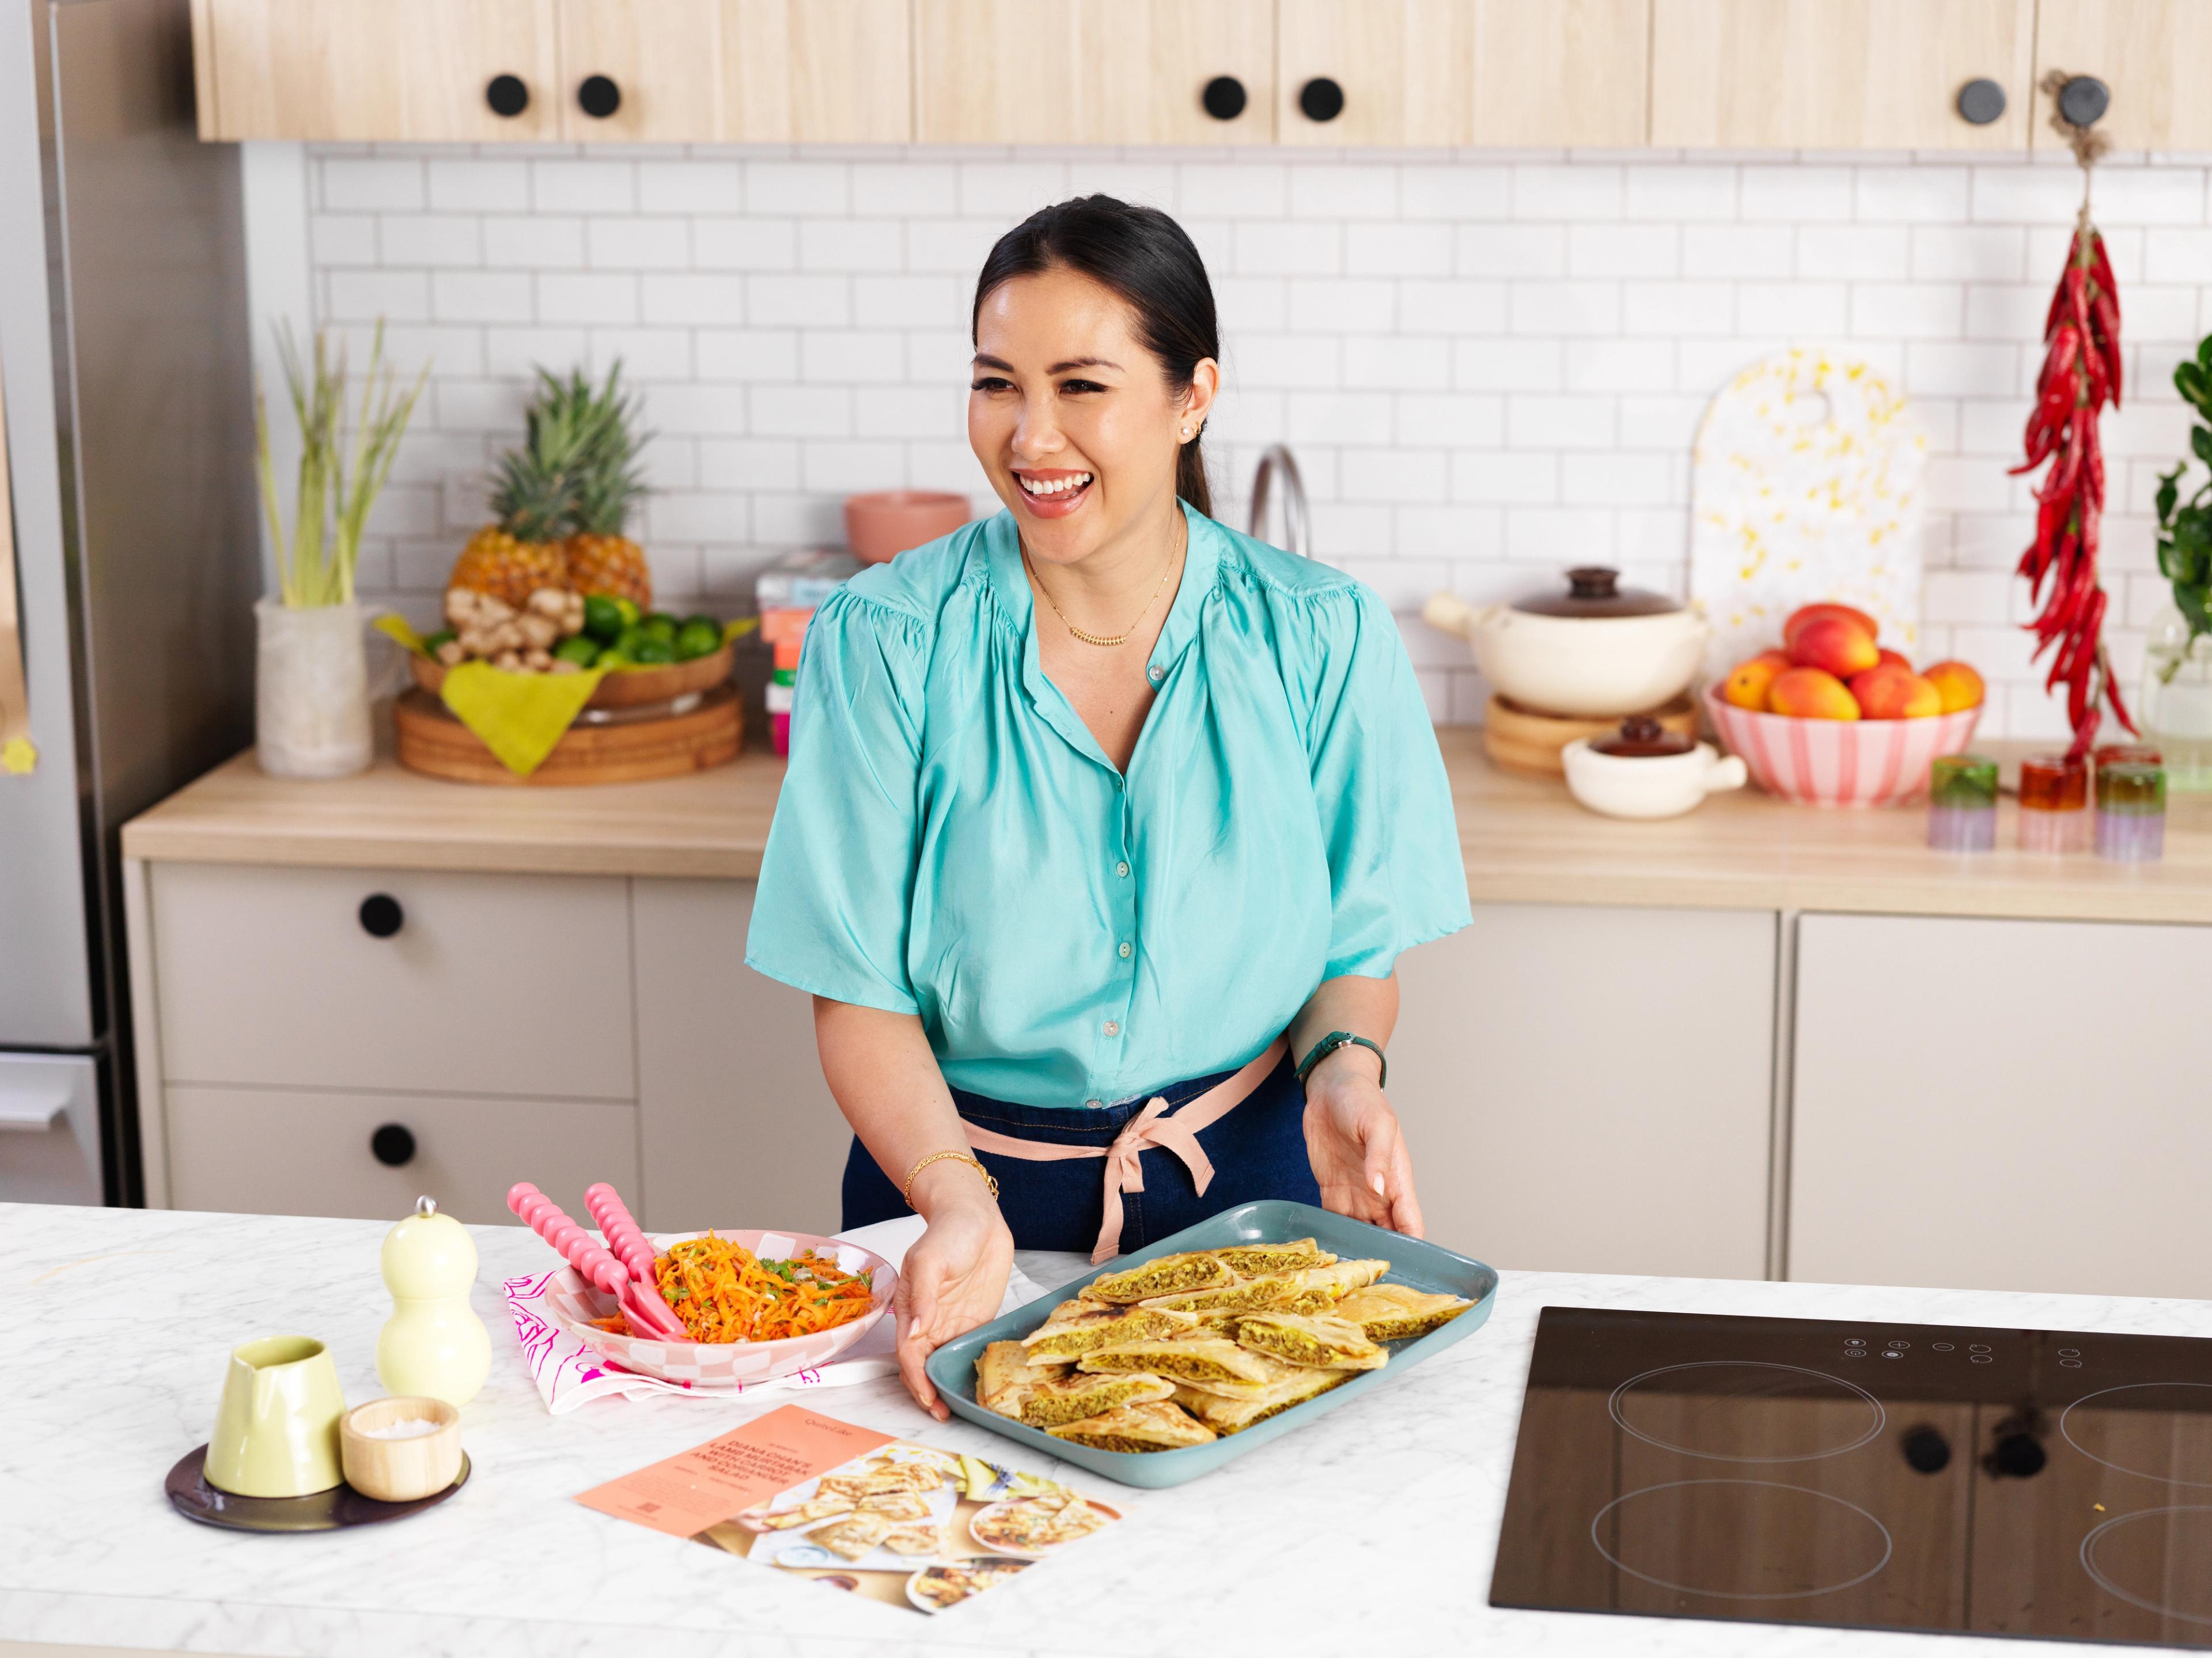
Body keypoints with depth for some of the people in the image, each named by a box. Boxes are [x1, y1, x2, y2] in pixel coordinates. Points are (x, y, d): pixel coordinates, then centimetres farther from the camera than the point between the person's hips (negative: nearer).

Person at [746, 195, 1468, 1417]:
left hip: (1237, 1181, 1)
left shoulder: (1321, 638, -6)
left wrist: (1342, 1064, -18)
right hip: (954, 1174, -1)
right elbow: (861, 994, -9)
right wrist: (959, 1203, -24)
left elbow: (1357, 945, 4)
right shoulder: (885, 642, -9)